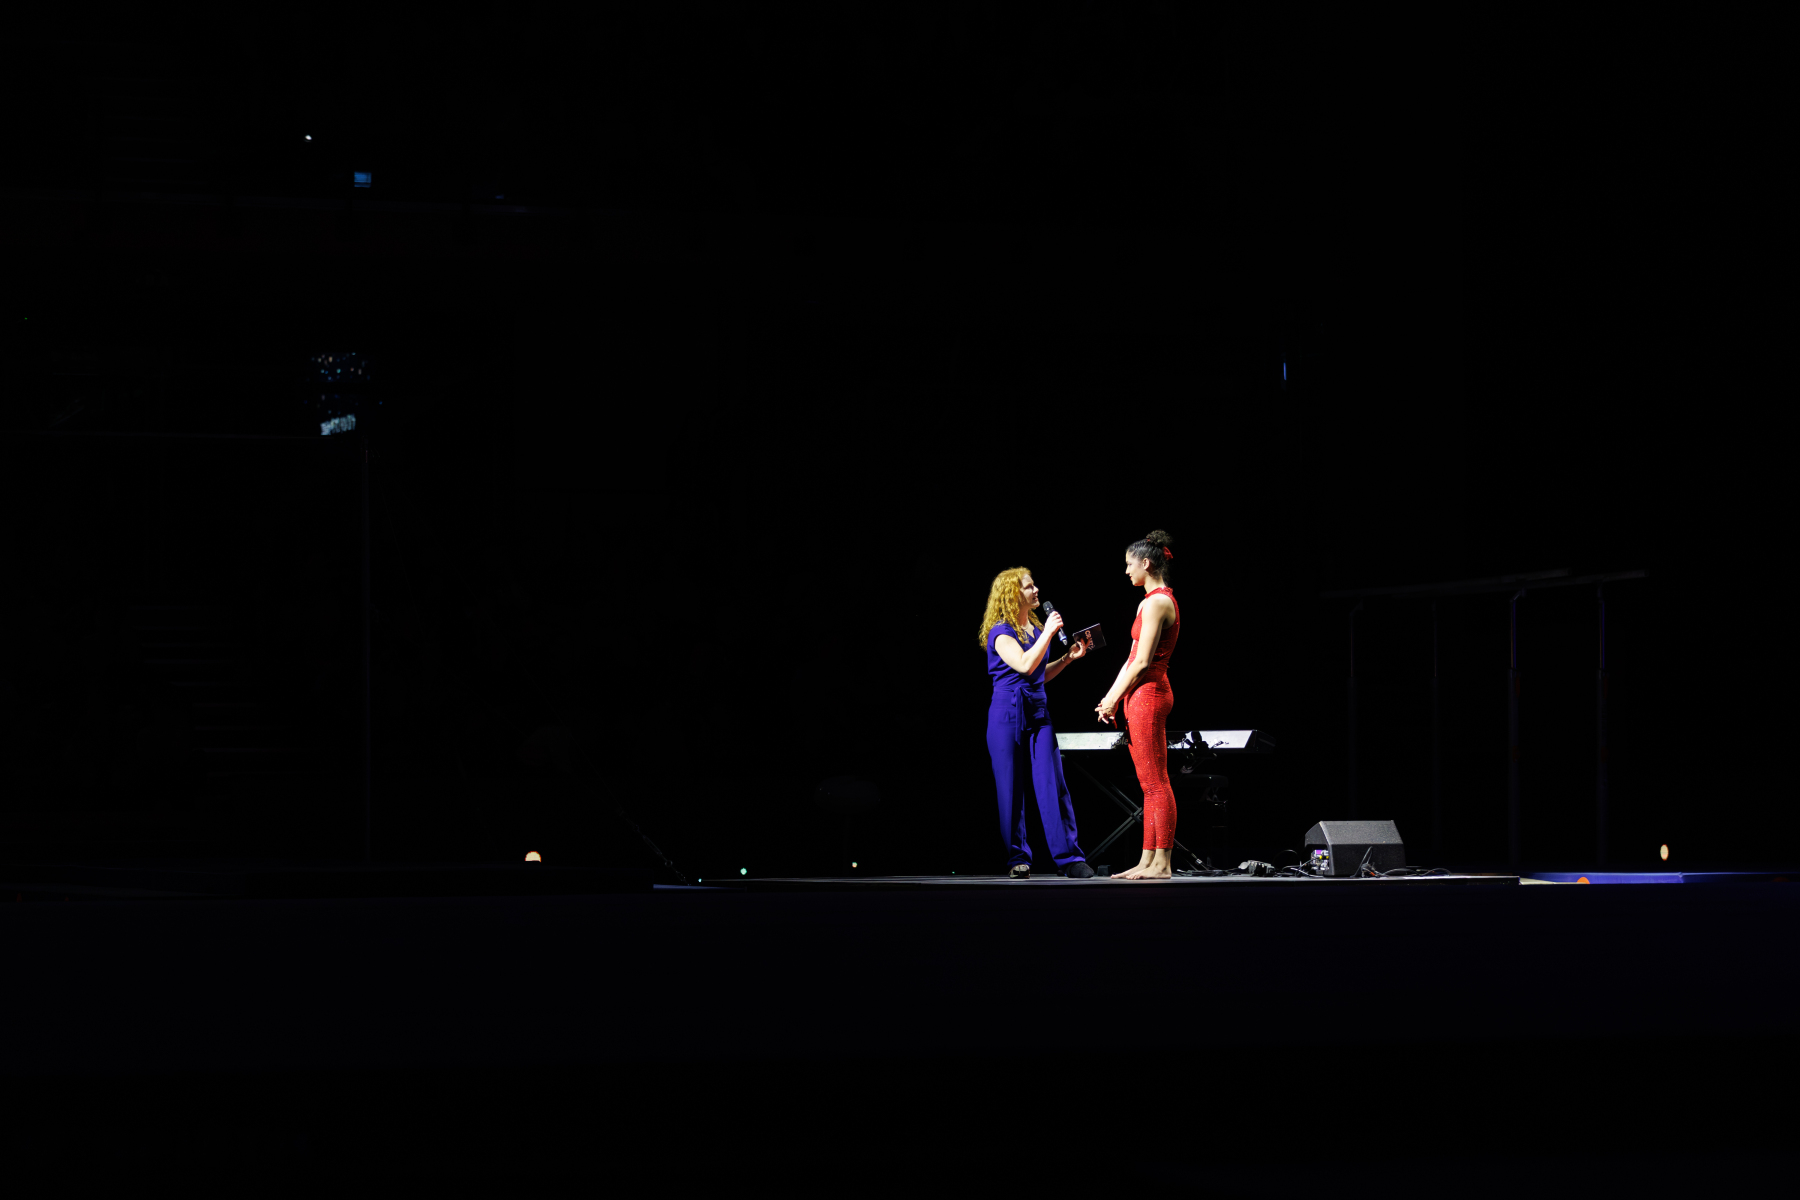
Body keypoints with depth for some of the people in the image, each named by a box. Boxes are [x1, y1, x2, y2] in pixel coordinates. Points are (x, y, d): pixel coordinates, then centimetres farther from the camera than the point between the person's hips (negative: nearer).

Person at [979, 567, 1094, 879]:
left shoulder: (1036, 629, 14)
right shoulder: (1001, 633, -7)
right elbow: (1025, 665, -21)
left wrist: (1069, 658, 12)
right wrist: (1049, 633, -15)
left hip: (1038, 712, 6)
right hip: (1008, 713, -5)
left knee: (1053, 785, -3)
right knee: (1011, 789, 0)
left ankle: (1070, 857, -4)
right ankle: (1018, 859, 8)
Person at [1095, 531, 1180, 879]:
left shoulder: (1157, 602, -13)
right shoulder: (1154, 600, 18)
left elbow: (1142, 663, -17)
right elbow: (1133, 659, 19)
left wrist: (1114, 698, -9)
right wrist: (1112, 699, 15)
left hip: (1147, 694, -10)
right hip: (1147, 695, 10)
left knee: (1155, 783, -9)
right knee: (1151, 784, 8)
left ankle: (1162, 863, -9)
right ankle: (1148, 860, 10)